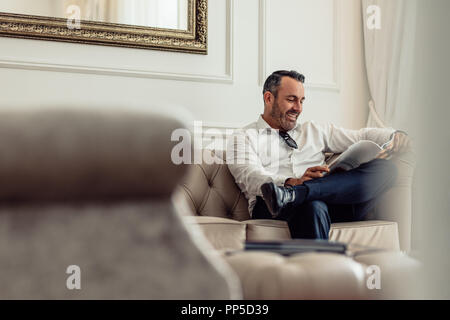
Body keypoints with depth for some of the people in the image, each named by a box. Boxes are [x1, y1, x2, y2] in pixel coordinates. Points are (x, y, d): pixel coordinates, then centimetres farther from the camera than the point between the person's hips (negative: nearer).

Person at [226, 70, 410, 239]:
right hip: (270, 208, -5)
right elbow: (248, 176, -3)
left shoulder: (314, 131, 34)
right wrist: (293, 182, -21)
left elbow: (360, 137, 27)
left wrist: (397, 137, 6)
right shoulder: (244, 137, 17)